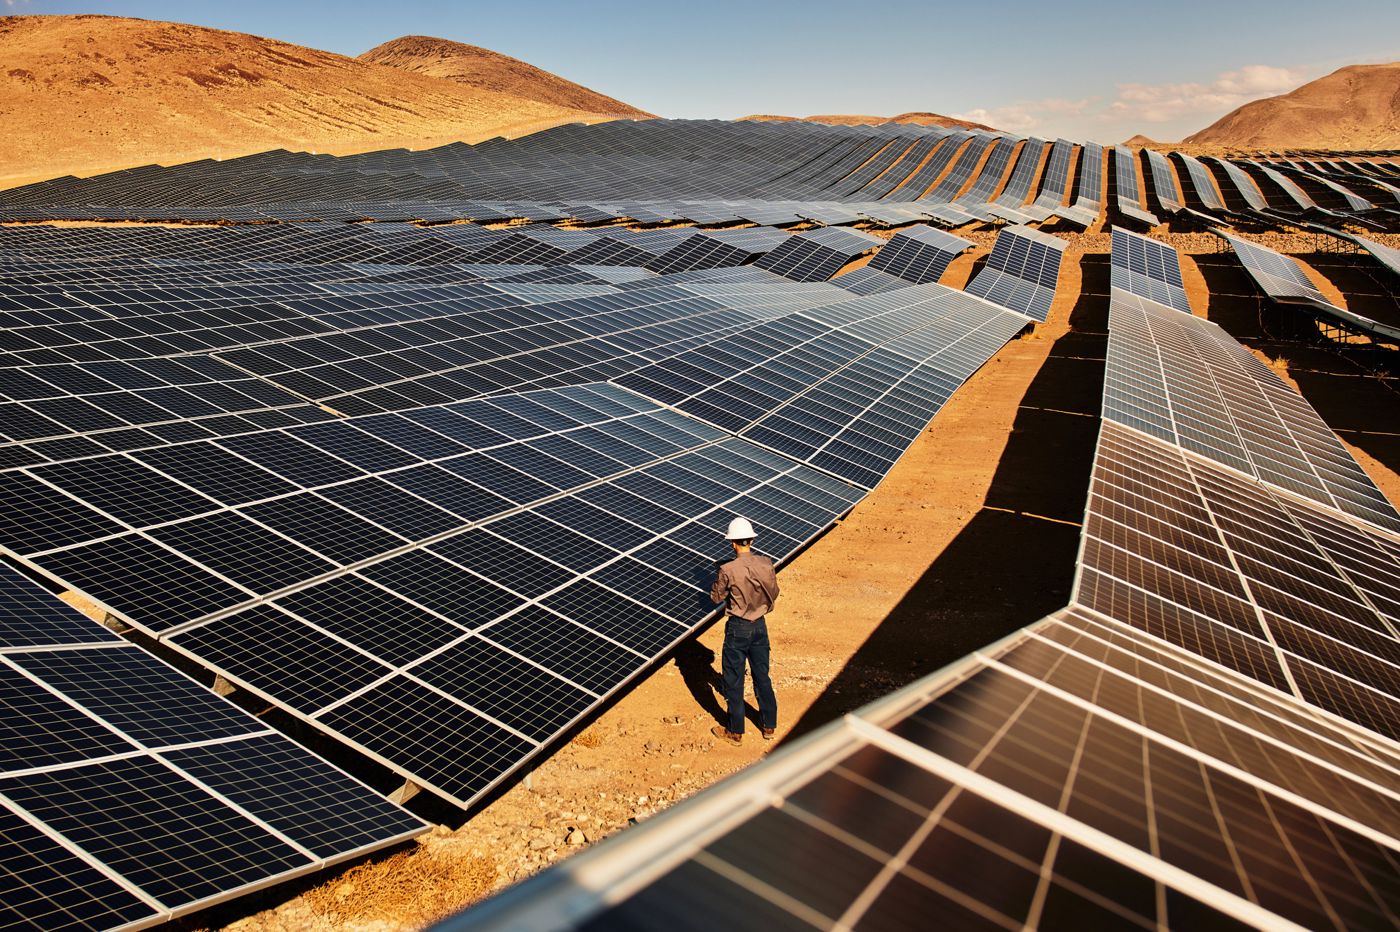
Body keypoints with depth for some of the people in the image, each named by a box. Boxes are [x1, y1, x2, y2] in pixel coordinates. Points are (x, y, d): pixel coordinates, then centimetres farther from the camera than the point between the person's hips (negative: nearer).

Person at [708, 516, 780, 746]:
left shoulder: (728, 570, -21)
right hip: (760, 625, 5)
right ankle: (769, 726, 33)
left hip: (738, 628, -5)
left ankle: (735, 731, 24)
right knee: (762, 677, 19)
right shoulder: (766, 564, -8)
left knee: (734, 681, 11)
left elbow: (716, 597, -7)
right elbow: (774, 594, 5)